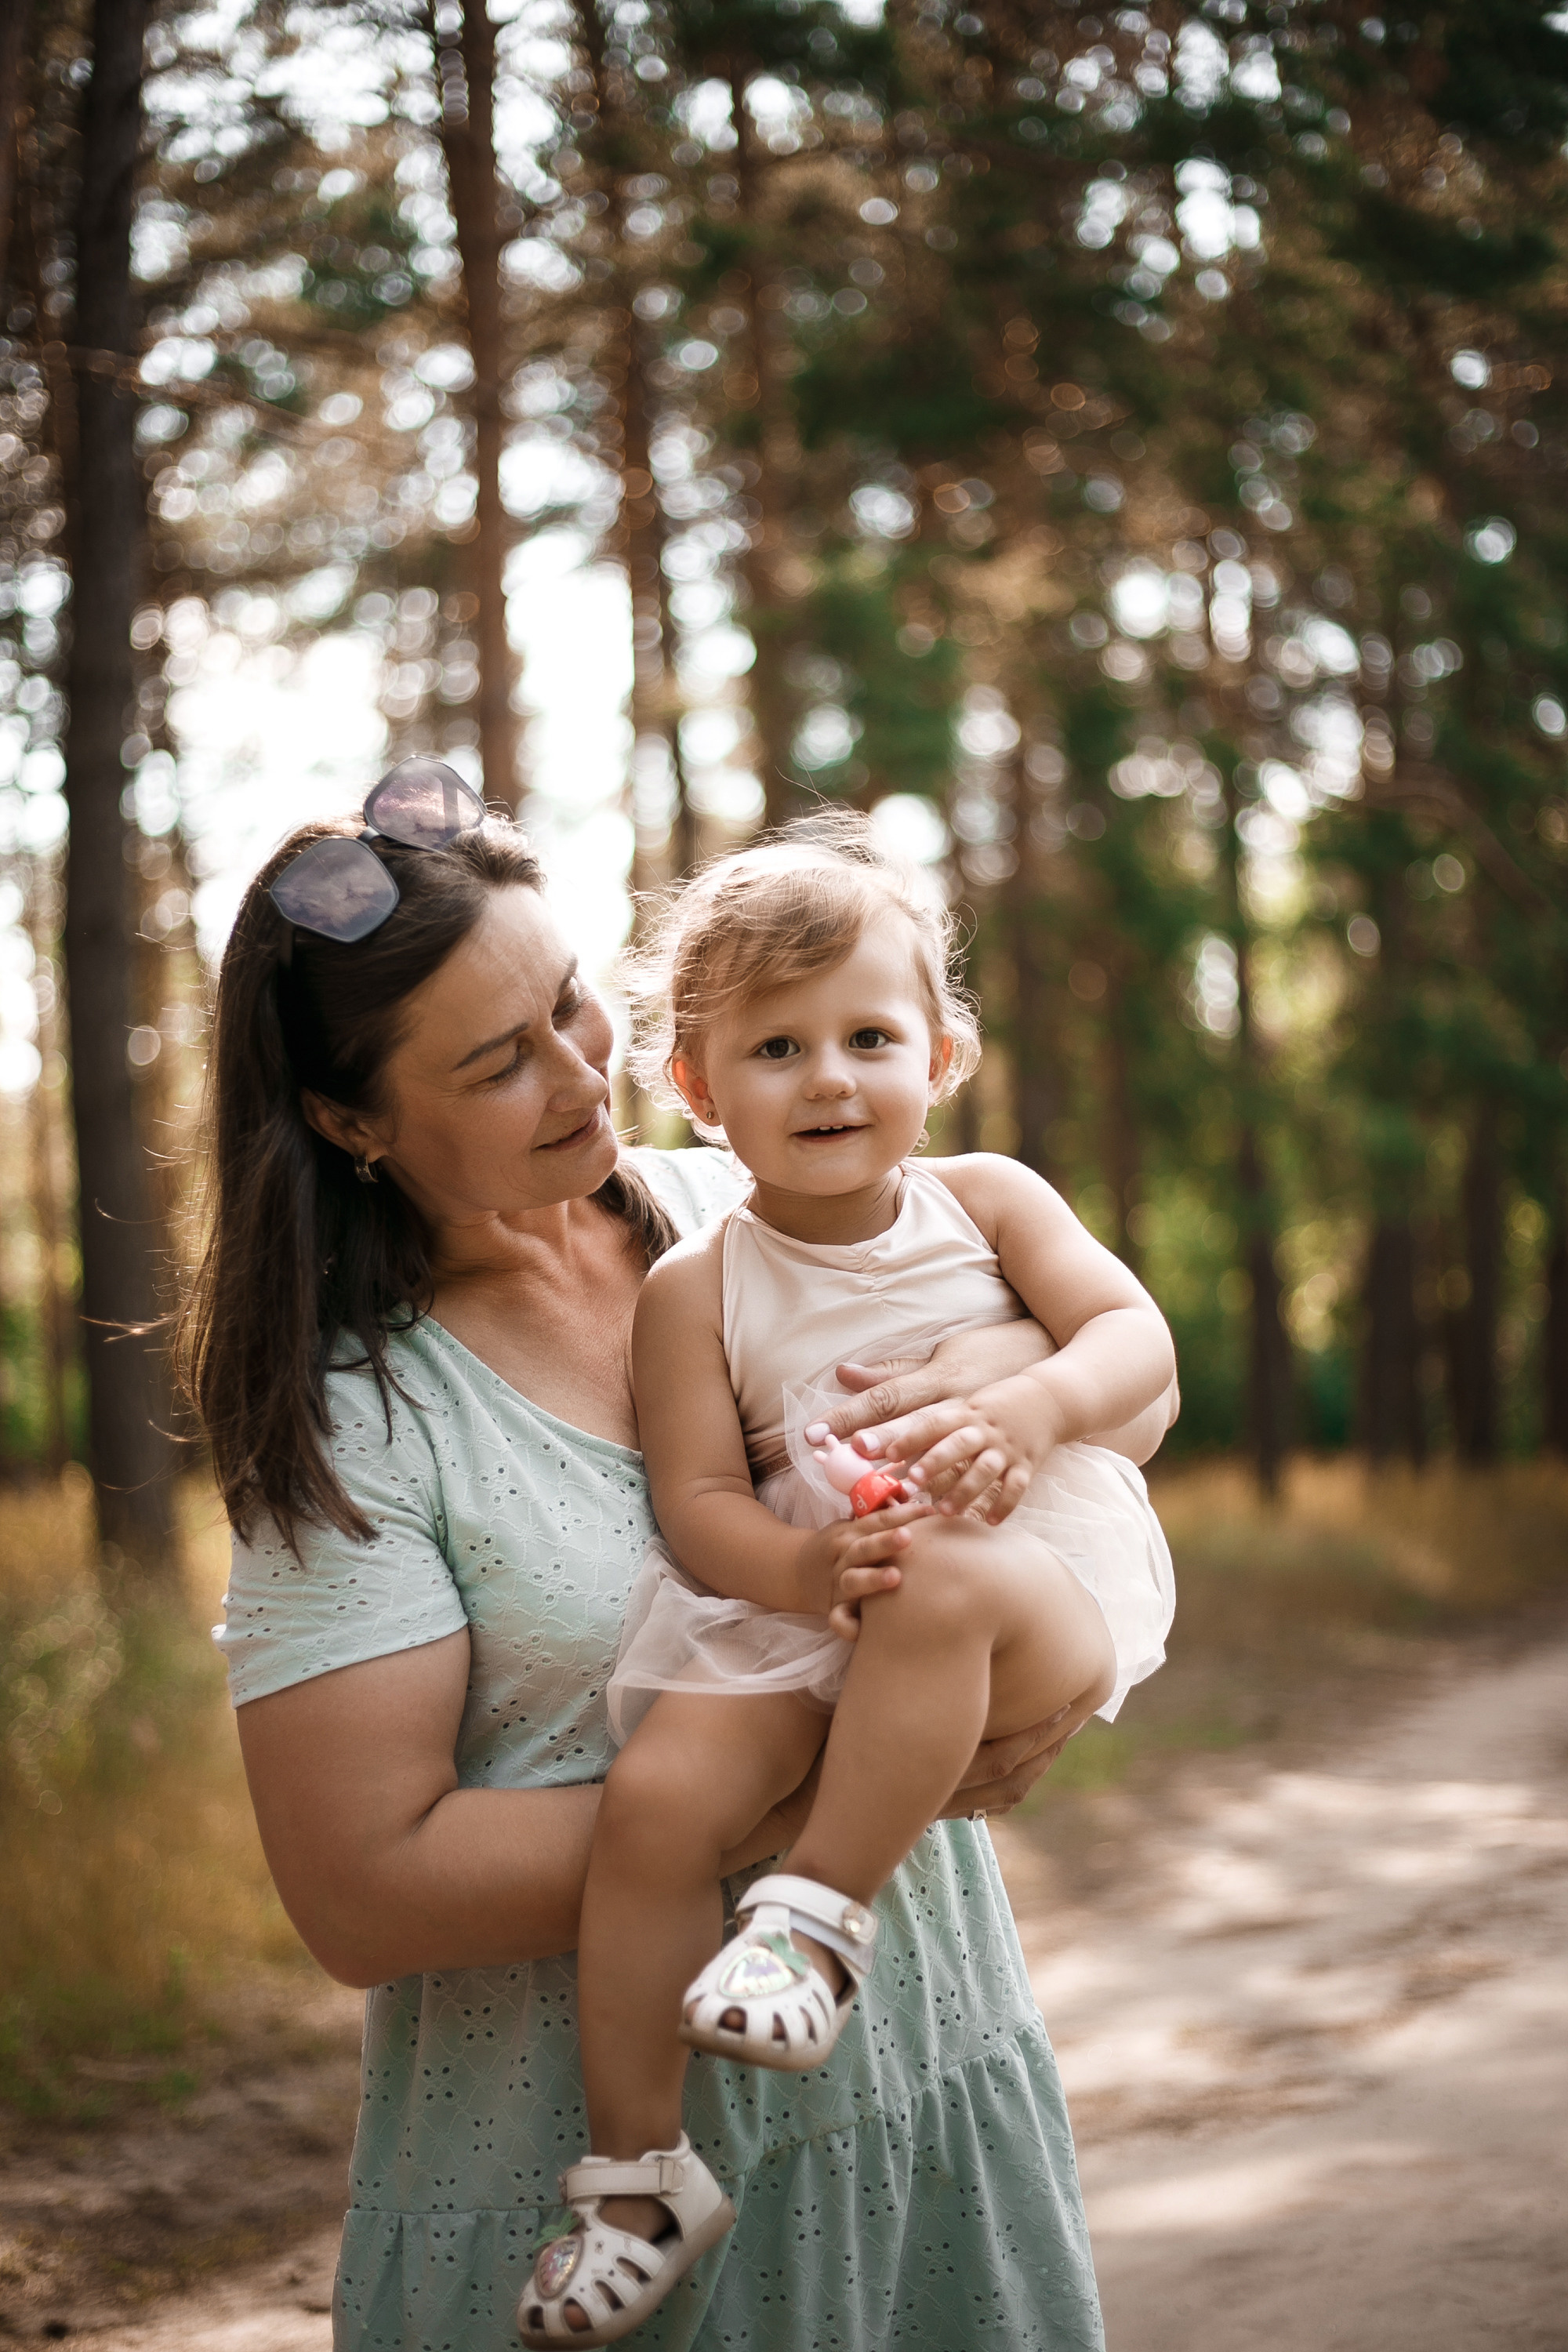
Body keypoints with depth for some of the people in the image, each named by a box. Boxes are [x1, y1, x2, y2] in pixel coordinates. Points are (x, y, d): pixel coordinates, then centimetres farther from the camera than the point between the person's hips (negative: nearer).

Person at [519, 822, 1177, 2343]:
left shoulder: (985, 1201, 7)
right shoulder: (698, 1289, 4)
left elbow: (1135, 1334, -2)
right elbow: (700, 1507, -3)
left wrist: (1028, 1411, -24)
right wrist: (810, 1566, -24)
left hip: (1039, 1597, -1)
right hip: (790, 1609, 1)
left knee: (938, 1584, -37)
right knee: (655, 1796, -22)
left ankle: (825, 1906, -21)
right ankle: (636, 2171, -8)